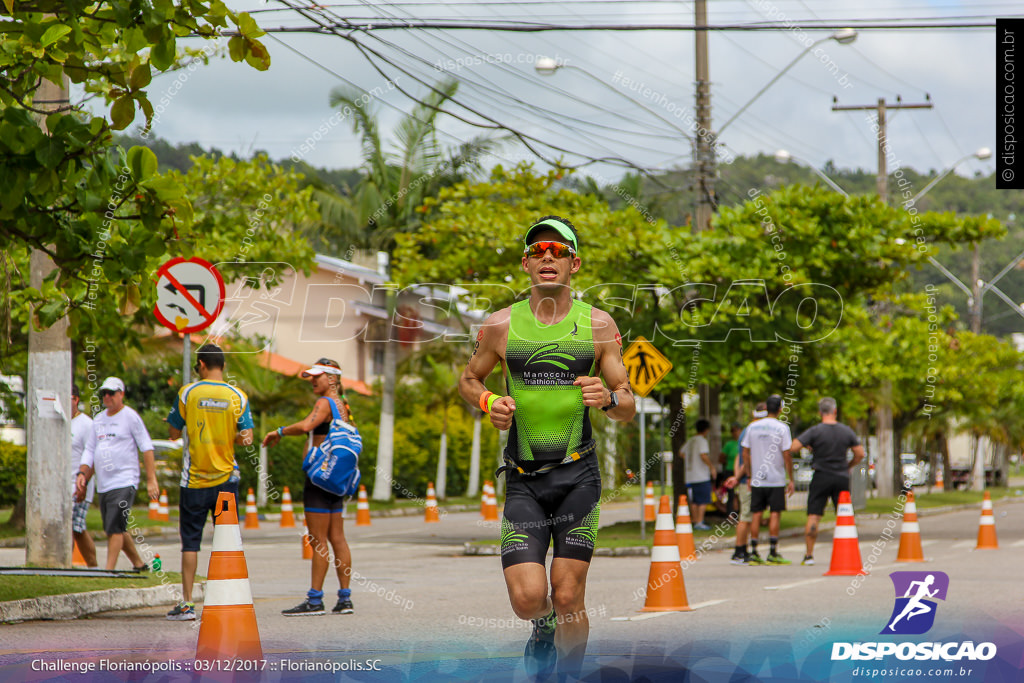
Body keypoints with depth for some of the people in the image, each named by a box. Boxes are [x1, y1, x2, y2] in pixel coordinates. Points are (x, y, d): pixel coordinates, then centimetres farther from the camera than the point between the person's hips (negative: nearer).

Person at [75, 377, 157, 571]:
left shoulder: (130, 417, -2)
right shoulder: (98, 420, 16)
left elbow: (146, 448, -4)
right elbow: (90, 450, 20)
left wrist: (151, 479, -11)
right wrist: (82, 474, 4)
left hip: (124, 483, -7)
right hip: (103, 485, 7)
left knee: (114, 528, -15)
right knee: (116, 530, 12)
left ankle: (109, 570, -17)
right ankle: (139, 565, 26)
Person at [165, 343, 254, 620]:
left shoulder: (188, 393, -4)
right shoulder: (238, 396, -2)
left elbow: (174, 433, 3)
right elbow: (246, 437, -3)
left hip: (194, 480, -1)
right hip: (226, 479, 1)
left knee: (190, 540, 3)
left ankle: (187, 604, -1)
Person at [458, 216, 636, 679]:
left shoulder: (598, 324, 2)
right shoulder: (501, 325, 3)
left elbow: (628, 409, 6)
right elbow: (468, 380, 18)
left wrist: (609, 399, -17)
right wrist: (489, 403, -3)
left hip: (578, 475, 0)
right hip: (523, 479, 0)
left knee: (568, 599, -4)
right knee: (528, 599, -11)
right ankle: (544, 626, 25)